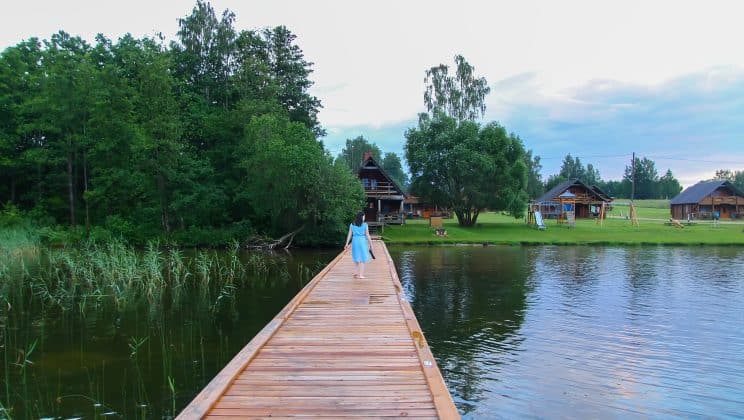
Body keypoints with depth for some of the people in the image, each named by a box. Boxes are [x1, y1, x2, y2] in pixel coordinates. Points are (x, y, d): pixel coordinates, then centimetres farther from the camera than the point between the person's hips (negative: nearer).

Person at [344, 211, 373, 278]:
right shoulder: (365, 225, -6)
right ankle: (360, 275, 1)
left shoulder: (352, 225, 3)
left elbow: (349, 235, 2)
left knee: (357, 258, 19)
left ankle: (358, 272, 18)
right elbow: (367, 235, -5)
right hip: (362, 241, -3)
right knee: (362, 259, 4)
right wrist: (370, 243, 4)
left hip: (355, 241, 3)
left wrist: (347, 244, 5)